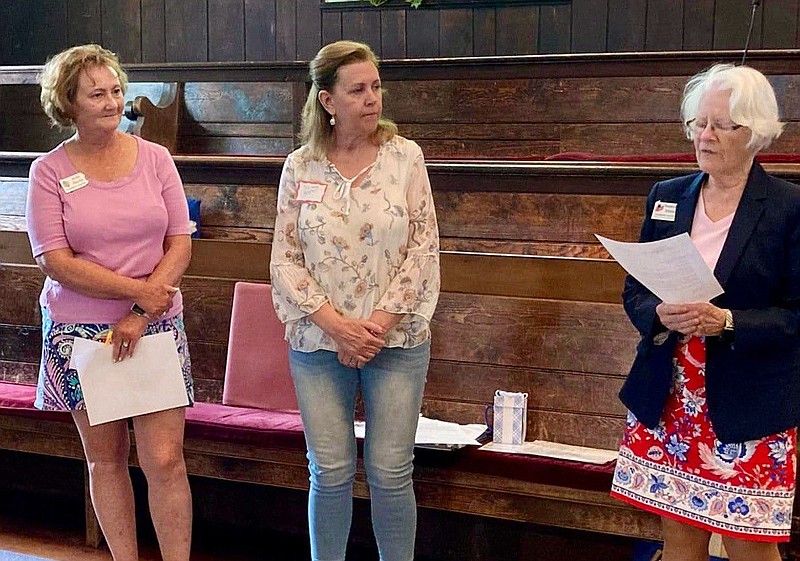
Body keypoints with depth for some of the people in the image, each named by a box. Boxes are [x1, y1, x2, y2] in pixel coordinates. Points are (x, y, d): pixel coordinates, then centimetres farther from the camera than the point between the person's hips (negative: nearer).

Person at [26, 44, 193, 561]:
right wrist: (138, 290, -14)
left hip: (155, 326, 0)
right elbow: (56, 262, -9)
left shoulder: (155, 158, 2)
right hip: (80, 332, 0)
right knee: (105, 457, 10)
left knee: (165, 460, -4)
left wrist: (140, 315, -10)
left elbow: (180, 245, 0)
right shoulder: (50, 171, -2)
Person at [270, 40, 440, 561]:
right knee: (330, 473, 6)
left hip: (397, 340, -1)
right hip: (319, 342, 1)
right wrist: (336, 325, -11)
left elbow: (424, 248, -3)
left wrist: (380, 323, -11)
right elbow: (285, 260, 0)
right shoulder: (299, 167, 2)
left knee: (390, 473, 2)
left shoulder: (405, 156, -1)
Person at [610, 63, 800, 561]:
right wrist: (661, 315, -12)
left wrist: (726, 322, -22)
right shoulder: (667, 197, 8)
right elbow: (635, 290, 10)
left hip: (749, 407, -4)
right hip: (668, 401, 4)